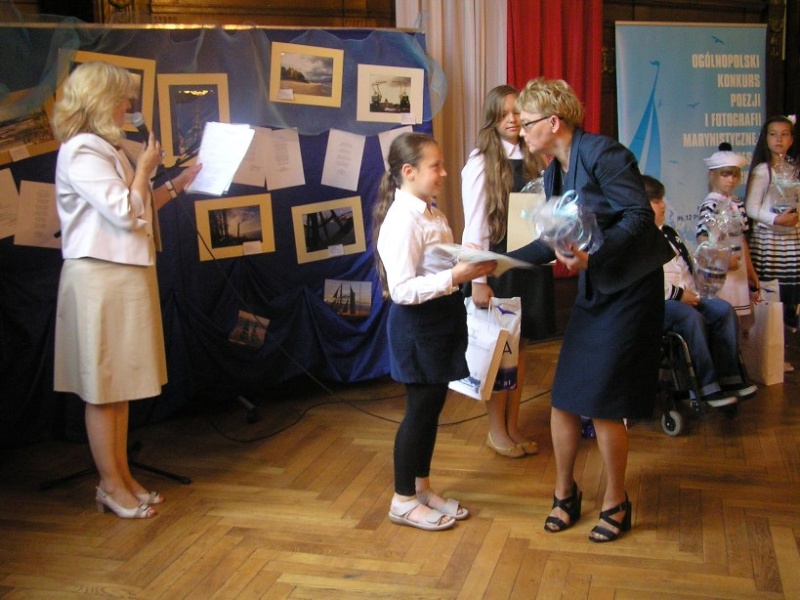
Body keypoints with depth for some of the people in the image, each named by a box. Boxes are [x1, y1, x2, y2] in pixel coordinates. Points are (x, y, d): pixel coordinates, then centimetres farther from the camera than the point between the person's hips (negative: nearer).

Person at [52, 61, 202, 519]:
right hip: (101, 278, -10)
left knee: (121, 381, 13)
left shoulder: (106, 149, 15)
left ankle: (123, 476, 23)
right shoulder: (81, 151, -14)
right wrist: (146, 167, -8)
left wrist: (179, 185, 16)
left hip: (127, 275, 10)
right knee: (102, 386, 0)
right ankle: (111, 485, 11)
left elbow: (135, 209, 17)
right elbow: (125, 213, -20)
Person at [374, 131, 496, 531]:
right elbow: (402, 290, -26)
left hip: (442, 318, 9)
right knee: (419, 410, 2)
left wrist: (472, 265, 0)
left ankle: (422, 489, 32)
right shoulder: (402, 221, -21)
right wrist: (458, 275, -29)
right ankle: (403, 501, 19)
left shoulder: (431, 212, 9)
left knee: (432, 407, 17)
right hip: (418, 323, -9)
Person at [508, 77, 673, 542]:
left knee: (602, 403, -4)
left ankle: (616, 503, 17)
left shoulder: (603, 153, -16)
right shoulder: (554, 173, 10)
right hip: (593, 291, 8)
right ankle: (566, 493, 25)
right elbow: (556, 242, 13)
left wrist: (593, 253, -33)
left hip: (630, 289, -8)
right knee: (565, 396, 7)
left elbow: (640, 216, -20)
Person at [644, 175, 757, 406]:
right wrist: (677, 294, -16)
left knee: (723, 309, -7)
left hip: (683, 297, 10)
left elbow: (686, 267, 28)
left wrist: (691, 293, 10)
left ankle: (729, 377, -11)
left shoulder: (667, 233, 23)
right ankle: (708, 386, -27)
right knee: (691, 317, -32)